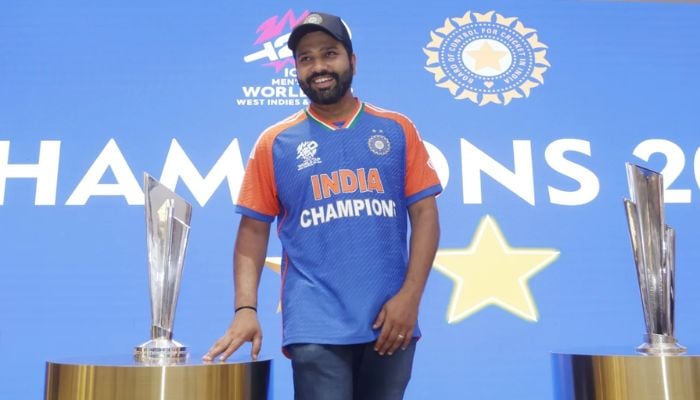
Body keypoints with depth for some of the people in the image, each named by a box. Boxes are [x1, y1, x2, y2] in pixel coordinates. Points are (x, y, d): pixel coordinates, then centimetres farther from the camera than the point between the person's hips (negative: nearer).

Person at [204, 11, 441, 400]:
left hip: (390, 320, 2)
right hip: (316, 327, -2)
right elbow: (253, 230, 3)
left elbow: (424, 214, 2)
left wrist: (409, 296, -8)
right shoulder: (275, 143, 4)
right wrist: (246, 308, -9)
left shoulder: (397, 130, 5)